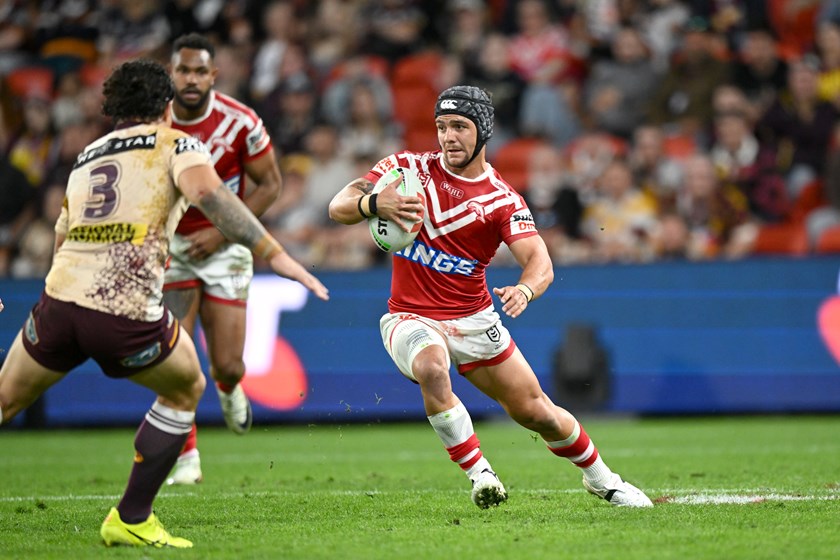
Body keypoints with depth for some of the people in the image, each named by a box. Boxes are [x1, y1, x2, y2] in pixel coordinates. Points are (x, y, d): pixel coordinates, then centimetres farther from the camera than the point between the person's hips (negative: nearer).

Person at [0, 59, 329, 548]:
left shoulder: (85, 158, 25)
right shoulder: (176, 144, 8)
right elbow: (205, 189, -13)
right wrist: (273, 253, -17)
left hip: (59, 302, 4)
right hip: (130, 318, -4)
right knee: (185, 389, 24)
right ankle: (131, 520, 22)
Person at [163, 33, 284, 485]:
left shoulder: (241, 123, -16)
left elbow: (269, 184, -6)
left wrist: (220, 233, -14)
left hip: (223, 246, -1)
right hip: (170, 245, 1)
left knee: (227, 365, -3)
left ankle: (228, 388, 37)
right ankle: (187, 459, 2)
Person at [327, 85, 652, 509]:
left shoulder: (503, 200, -6)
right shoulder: (409, 168, -5)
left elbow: (540, 262, -18)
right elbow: (338, 207, -12)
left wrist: (525, 289, -43)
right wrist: (374, 204, -35)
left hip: (474, 321, 1)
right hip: (412, 319, -1)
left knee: (536, 412, 4)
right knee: (431, 368, -36)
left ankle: (601, 479, 30)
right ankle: (479, 474, -23)